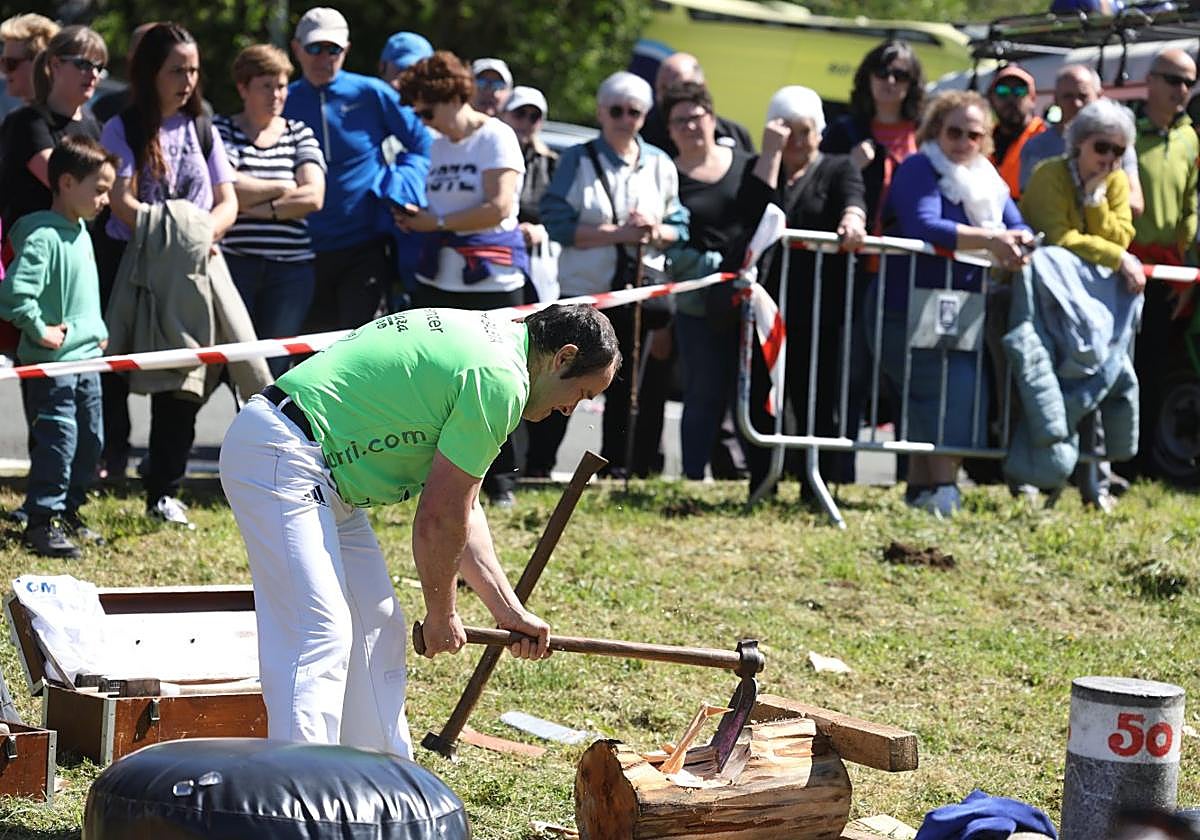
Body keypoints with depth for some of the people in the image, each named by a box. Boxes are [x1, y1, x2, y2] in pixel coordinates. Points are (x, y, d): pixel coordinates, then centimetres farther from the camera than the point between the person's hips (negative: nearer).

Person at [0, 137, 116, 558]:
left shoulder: (81, 231, 11)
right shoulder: (43, 236, -20)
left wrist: (97, 330, 16)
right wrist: (40, 330, -19)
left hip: (87, 358, 9)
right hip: (53, 364, -9)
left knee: (89, 441, 14)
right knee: (57, 443, -8)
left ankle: (69, 513, 26)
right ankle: (41, 523, 0)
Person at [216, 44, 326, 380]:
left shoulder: (299, 134, 14)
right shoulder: (222, 131, 6)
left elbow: (313, 197, -1)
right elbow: (225, 190, -11)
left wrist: (261, 207, -8)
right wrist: (282, 189, -3)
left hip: (291, 267, 2)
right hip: (235, 262, -2)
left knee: (275, 364, 0)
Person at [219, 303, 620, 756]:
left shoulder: (486, 339, 16)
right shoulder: (500, 382, -16)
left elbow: (460, 505, 18)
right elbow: (438, 519, -13)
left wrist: (509, 611, 17)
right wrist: (441, 615, 2)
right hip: (278, 459, -11)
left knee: (377, 631, 14)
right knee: (321, 638, -18)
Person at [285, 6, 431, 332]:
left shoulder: (371, 94, -1)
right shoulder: (284, 103, 4)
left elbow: (423, 143, 6)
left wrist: (398, 186, -6)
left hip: (366, 247, -3)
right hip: (306, 252, 3)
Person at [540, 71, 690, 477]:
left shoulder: (660, 164, 8)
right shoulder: (578, 161, -2)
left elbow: (681, 228, 10)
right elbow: (557, 224, -11)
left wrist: (656, 232, -12)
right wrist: (618, 233, -18)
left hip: (644, 292, 3)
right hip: (585, 292, -3)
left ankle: (617, 467, 14)